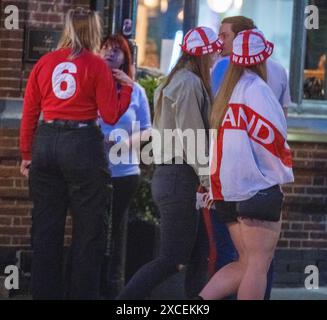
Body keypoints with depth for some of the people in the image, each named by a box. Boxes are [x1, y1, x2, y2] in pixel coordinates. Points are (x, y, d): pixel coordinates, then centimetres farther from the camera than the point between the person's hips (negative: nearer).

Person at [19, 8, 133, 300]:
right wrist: (127, 87, 12)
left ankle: (44, 292, 14)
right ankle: (83, 293, 3)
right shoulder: (96, 65, -4)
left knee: (46, 229, 11)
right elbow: (111, 116, -3)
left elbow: (29, 114, 7)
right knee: (89, 230, 4)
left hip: (45, 144, 4)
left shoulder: (44, 63, 7)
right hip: (83, 144, -4)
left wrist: (27, 155, 14)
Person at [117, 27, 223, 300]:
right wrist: (208, 177, -15)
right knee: (173, 260, -8)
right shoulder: (190, 83, -13)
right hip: (180, 179, -10)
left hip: (170, 176, 10)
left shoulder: (180, 80, 19)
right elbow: (192, 137, -18)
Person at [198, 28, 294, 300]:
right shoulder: (257, 89, -9)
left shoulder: (228, 92, 14)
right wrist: (284, 173, 0)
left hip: (227, 190, 8)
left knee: (245, 264, 13)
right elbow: (272, 135, -15)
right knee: (259, 265, -4)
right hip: (259, 187, -8)